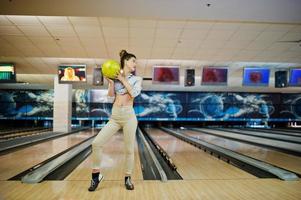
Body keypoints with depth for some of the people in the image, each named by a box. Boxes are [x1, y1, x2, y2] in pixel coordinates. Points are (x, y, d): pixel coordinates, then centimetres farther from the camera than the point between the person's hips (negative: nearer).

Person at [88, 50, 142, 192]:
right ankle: (96, 175, 11)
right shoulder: (116, 78, 10)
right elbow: (110, 99, 4)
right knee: (96, 143, -7)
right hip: (114, 117, 2)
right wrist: (111, 82, -5)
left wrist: (122, 79, -7)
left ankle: (127, 178, 24)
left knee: (129, 149, 3)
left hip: (129, 116, -2)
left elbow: (134, 93, -14)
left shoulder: (137, 79, 6)